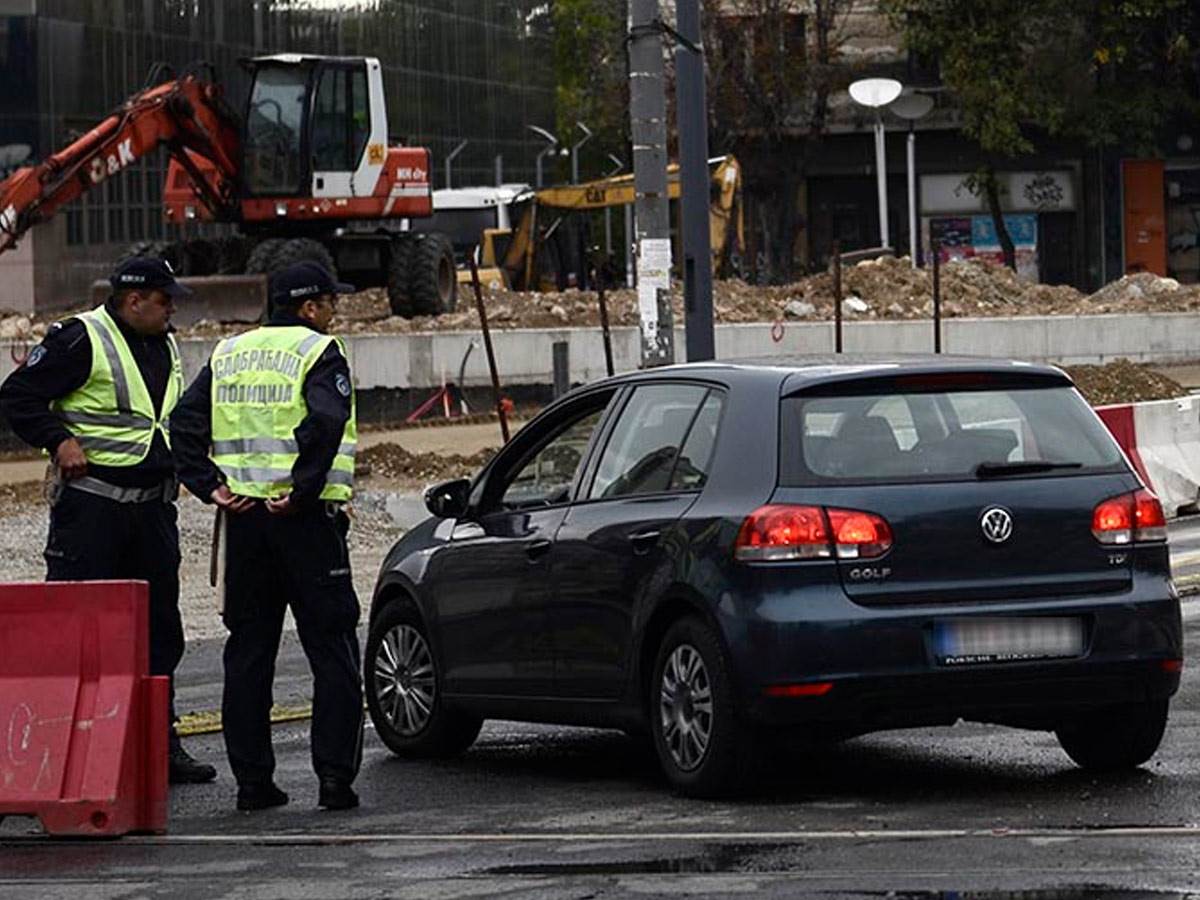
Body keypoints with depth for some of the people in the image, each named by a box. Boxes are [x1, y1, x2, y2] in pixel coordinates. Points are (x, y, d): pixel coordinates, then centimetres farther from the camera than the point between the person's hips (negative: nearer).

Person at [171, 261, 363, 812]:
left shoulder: (229, 354, 13)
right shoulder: (318, 353, -5)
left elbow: (185, 423, 5)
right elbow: (325, 422, -22)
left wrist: (210, 486, 1)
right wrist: (302, 491, -18)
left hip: (243, 518, 5)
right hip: (305, 520, -5)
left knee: (248, 652, 11)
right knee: (332, 649, 1)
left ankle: (252, 780, 10)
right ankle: (335, 777, -4)